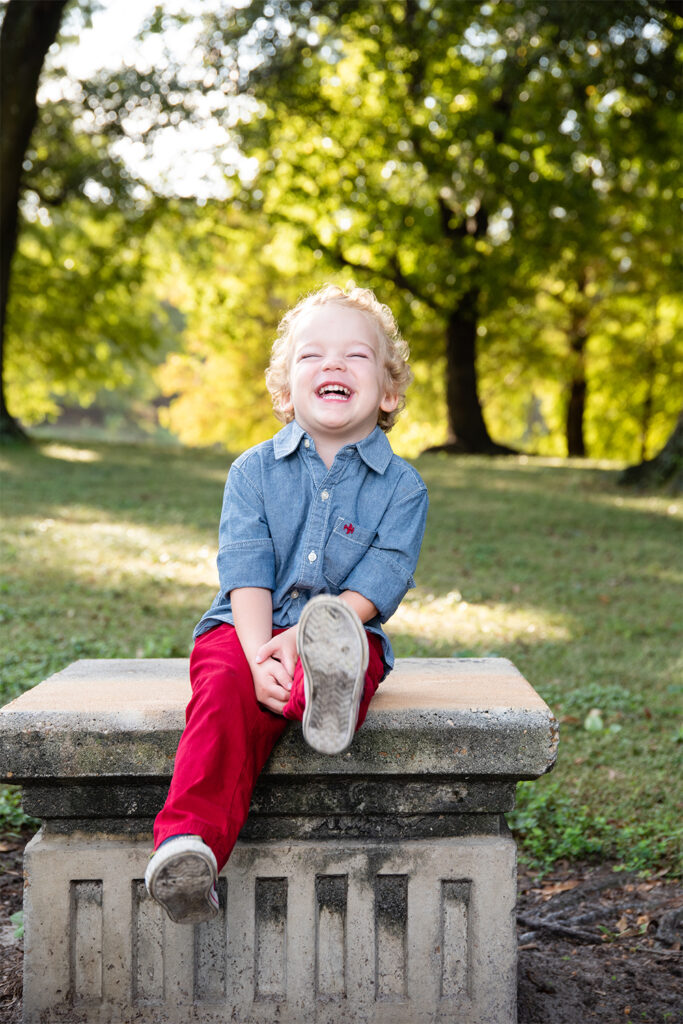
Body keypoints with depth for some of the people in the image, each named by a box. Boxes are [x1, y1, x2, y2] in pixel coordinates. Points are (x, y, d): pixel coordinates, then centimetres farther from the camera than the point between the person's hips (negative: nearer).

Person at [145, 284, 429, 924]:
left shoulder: (402, 486, 4)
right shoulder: (254, 471, 7)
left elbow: (377, 586, -7)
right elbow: (246, 574, -5)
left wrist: (303, 637, -23)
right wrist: (261, 657, -23)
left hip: (349, 632, 0)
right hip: (244, 629, 0)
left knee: (352, 648, -36)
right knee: (226, 693, -32)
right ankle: (188, 842, -44)